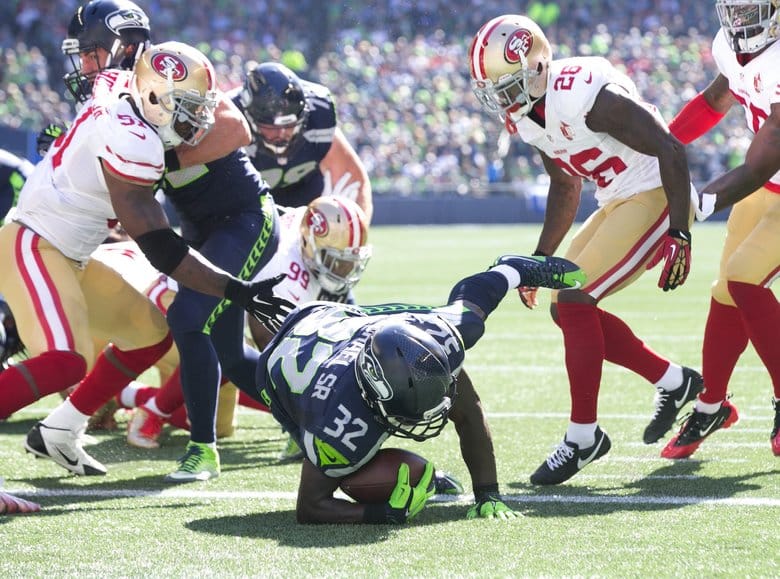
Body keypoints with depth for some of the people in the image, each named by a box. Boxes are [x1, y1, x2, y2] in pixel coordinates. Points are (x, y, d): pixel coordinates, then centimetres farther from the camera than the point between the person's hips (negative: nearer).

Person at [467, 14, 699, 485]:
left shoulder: (588, 95, -26)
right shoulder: (525, 115, 3)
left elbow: (672, 152, -24)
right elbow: (565, 186, 19)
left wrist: (679, 236, -26)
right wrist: (540, 260, 18)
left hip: (657, 198, -10)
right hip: (619, 203, 10)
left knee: (574, 301, -16)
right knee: (569, 308, 8)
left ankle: (584, 435, -6)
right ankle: (674, 382, 22)